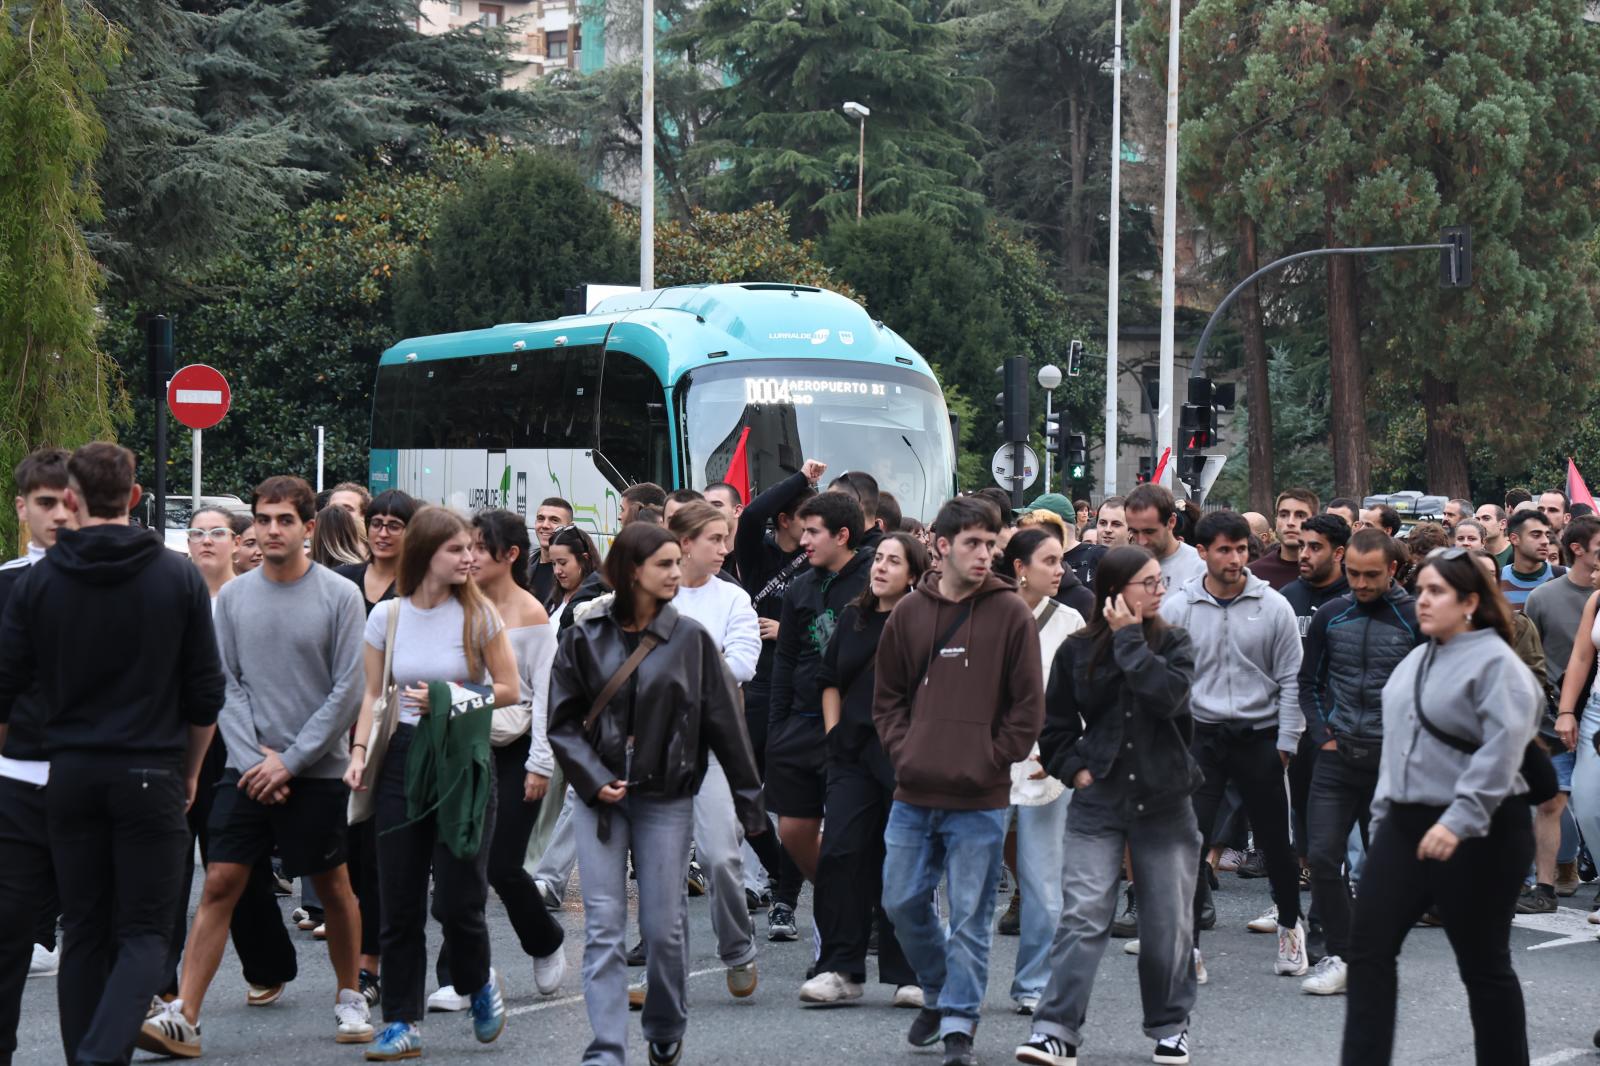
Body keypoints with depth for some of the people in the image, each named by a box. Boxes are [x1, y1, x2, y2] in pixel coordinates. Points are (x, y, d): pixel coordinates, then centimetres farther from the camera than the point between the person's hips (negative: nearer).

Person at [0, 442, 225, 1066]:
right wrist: (189, 772, 15)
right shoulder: (180, 578, -2)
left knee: (83, 931, 11)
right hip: (151, 774, -2)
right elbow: (205, 694, 1)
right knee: (144, 932, 1)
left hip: (70, 775, 2)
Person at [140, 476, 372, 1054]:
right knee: (220, 884, -5)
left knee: (333, 887, 9)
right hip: (247, 769, 2)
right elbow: (226, 685, 4)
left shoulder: (340, 596, -5)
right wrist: (254, 756, -8)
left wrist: (289, 761, -10)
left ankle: (349, 999, 27)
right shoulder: (233, 596, 4)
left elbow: (347, 692, -7)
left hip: (316, 771, -2)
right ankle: (183, 1017, -6)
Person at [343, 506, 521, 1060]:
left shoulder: (478, 614, -3)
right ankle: (402, 1023, 11)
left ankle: (480, 983, 25)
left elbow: (508, 688, 0)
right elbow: (373, 695, 9)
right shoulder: (387, 615, 2)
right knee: (399, 902, 3)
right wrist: (359, 751, -4)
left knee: (456, 899, -6)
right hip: (402, 758, 2)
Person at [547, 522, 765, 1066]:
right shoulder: (586, 637, 0)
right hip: (599, 796, 0)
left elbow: (725, 722, 2)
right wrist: (593, 779, -9)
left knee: (664, 925, 4)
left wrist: (749, 799, 3)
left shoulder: (691, 639, 0)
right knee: (603, 928, -3)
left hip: (666, 799, 0)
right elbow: (562, 720, 4)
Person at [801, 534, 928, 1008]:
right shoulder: (853, 618, 12)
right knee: (840, 853, -4)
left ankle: (907, 974, 11)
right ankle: (840, 969, 1)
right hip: (854, 754, 5)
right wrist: (834, 732, 12)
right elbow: (830, 679, 21)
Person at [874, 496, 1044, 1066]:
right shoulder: (910, 612, 6)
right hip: (914, 794, 4)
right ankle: (939, 992, 32)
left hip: (979, 800, -3)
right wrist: (903, 751, 1)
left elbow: (1028, 705, -2)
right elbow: (888, 696, 14)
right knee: (902, 902, 10)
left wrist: (990, 762, -7)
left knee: (970, 916, 1)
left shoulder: (1011, 613, -3)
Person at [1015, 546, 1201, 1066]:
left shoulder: (1173, 643, 2)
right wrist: (1076, 769, -3)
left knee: (1168, 922, 7)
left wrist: (1128, 639, -15)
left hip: (1164, 803, 1)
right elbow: (1054, 727, 11)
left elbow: (1168, 696, -20)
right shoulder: (1078, 650, 2)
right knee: (1082, 917, -10)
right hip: (1097, 807, -1)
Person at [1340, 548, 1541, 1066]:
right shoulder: (1415, 660, 14)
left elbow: (1500, 752, -23)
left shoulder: (1496, 663, -12)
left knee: (1483, 965, 4)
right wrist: (1382, 815, 19)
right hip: (1406, 825, 8)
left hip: (1477, 834, -8)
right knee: (1369, 949, 2)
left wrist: (1459, 820, -30)